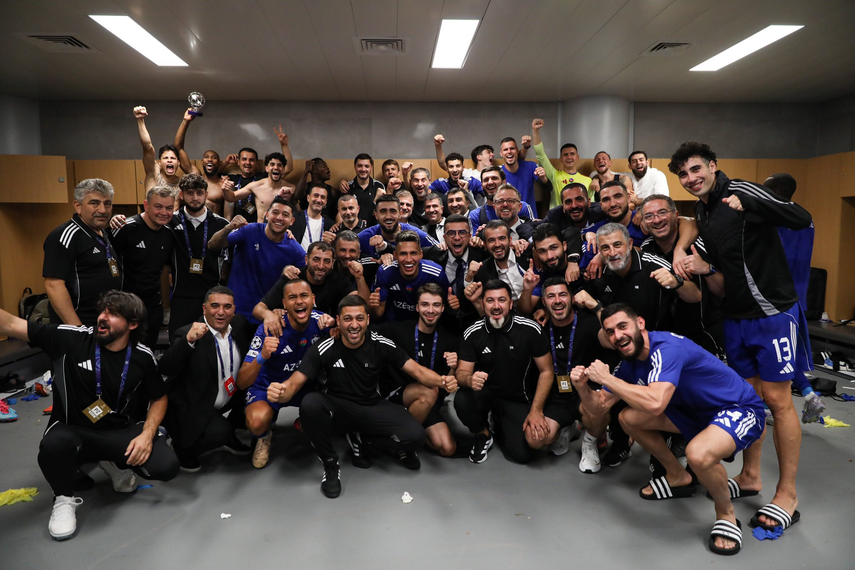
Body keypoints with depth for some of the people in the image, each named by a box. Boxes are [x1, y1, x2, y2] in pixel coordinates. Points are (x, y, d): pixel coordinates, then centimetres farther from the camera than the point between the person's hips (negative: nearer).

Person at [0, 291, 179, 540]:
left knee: (166, 466, -21)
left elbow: (159, 399, 6)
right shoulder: (72, 339, -11)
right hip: (73, 431, -1)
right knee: (54, 444, -37)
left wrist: (147, 434, -10)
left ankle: (116, 464, 15)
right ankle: (64, 499, -2)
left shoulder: (143, 357, -5)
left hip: (121, 433, 1)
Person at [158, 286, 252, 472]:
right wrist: (188, 340, -47)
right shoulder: (187, 334, -21)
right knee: (220, 432, -28)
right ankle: (183, 447, 4)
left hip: (229, 398, 8)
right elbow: (164, 369, -33)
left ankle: (229, 436, 17)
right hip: (191, 406, -7)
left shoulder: (239, 324, -4)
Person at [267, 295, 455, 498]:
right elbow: (295, 383, -17)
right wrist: (280, 392, -42)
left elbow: (417, 370, -11)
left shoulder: (382, 345, -13)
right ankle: (330, 464, -10)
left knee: (415, 436, -21)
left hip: (371, 408, 2)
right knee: (310, 404, -36)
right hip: (337, 408, -1)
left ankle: (360, 439, 7)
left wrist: (442, 381, -33)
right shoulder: (324, 349, -16)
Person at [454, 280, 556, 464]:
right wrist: (470, 379, -35)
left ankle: (500, 424, 19)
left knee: (523, 454, -17)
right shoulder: (472, 333, -13)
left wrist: (536, 410, -14)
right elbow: (462, 373, -9)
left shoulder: (530, 329, -16)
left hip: (517, 398, 0)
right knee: (462, 401, -33)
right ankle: (483, 435, 2)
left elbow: (546, 371, -8)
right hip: (485, 392, 0)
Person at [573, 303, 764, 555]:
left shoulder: (667, 347, -28)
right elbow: (601, 402, 4)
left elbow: (655, 403, -43)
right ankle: (678, 477, 21)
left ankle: (726, 514, -4)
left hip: (741, 409, -8)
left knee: (698, 453, -37)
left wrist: (606, 377, -33)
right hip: (698, 411, 9)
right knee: (628, 418, 1)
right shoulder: (630, 361, -1)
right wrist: (582, 386, -17)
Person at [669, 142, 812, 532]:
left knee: (777, 400, -1)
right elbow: (722, 285, 11)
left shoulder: (742, 192, -11)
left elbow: (803, 219, -23)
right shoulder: (702, 216, 11)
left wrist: (749, 205, -32)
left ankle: (787, 495, 11)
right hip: (736, 319, 7)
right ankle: (750, 476, 28)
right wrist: (705, 269, -10)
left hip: (773, 313, -7)